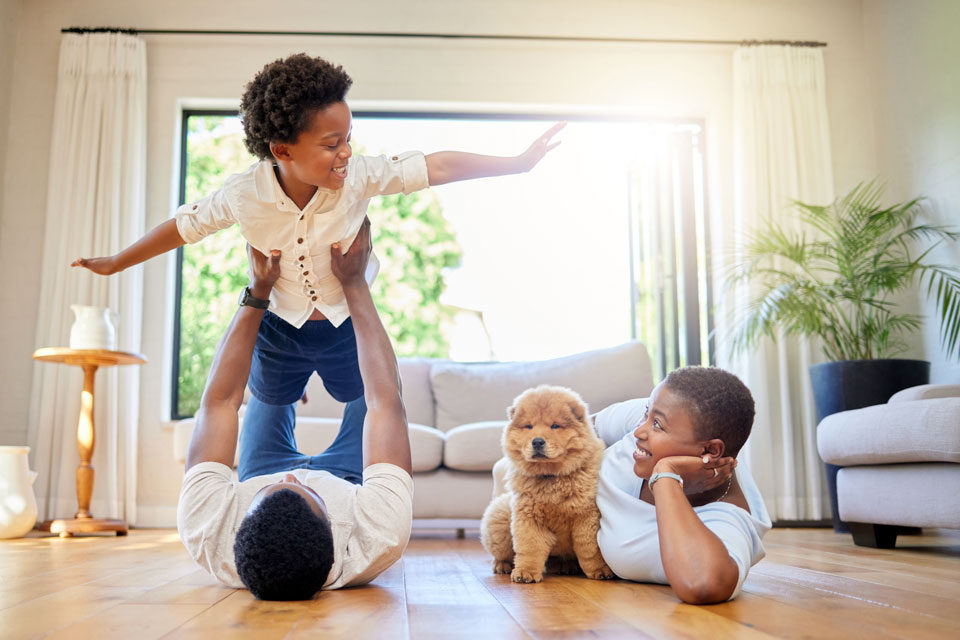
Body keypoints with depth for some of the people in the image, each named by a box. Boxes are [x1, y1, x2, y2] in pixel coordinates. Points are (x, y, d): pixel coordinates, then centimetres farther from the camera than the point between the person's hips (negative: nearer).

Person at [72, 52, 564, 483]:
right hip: (279, 328, 0)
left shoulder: (359, 176, -27)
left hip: (348, 325, 0)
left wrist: (519, 162, -26)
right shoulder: (244, 195, -26)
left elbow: (437, 168, -26)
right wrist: (115, 264, 4)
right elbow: (183, 227, -9)